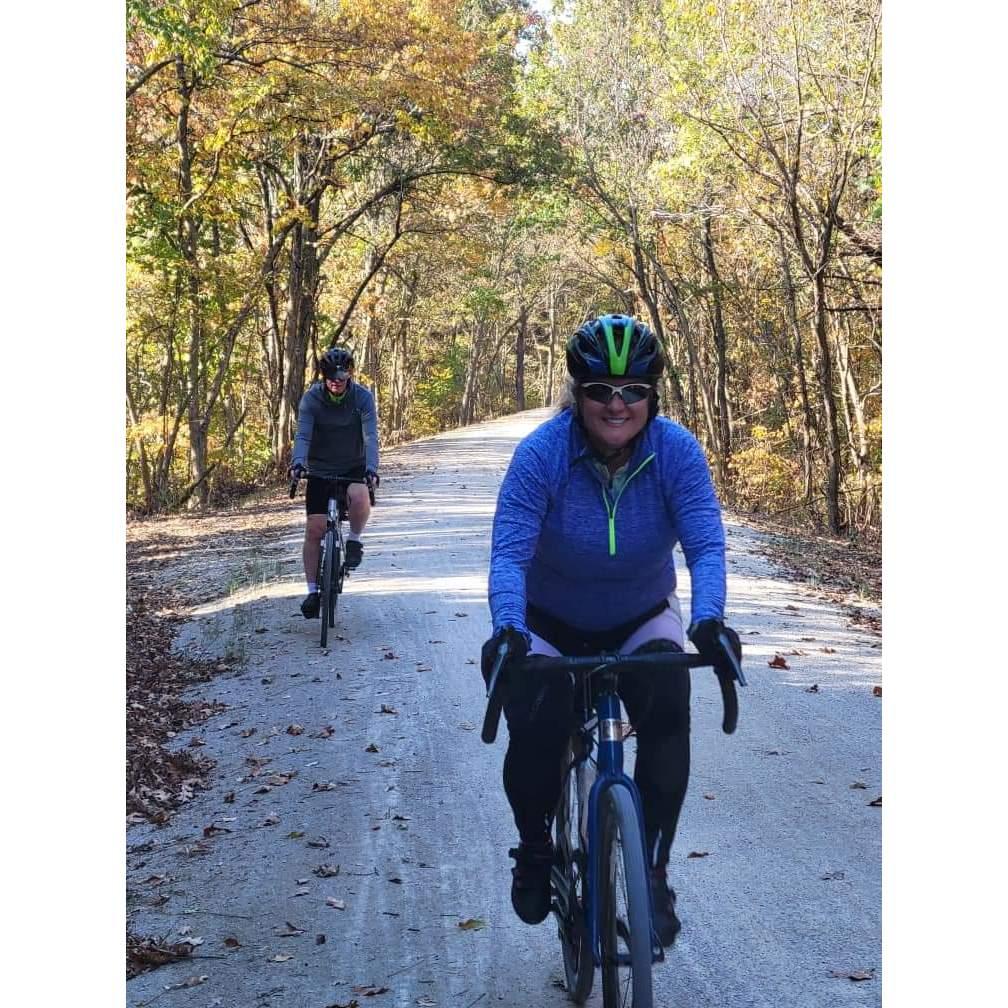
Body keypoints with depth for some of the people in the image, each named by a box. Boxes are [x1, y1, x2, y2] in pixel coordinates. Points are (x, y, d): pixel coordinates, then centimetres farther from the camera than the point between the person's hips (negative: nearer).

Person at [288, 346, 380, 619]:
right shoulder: (311, 398, -12)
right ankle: (312, 590, 4)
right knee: (314, 530, -7)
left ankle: (355, 540, -6)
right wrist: (298, 463, -40)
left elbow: (370, 436, -23)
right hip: (320, 469, 1)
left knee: (359, 496, -35)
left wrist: (371, 468, -39)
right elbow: (303, 435, -21)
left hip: (354, 468, -1)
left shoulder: (363, 397, -13)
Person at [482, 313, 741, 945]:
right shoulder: (541, 454, -24)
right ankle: (535, 851, 11)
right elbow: (509, 552, -31)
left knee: (667, 711, -26)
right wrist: (508, 627, -49)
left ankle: (652, 874, -10)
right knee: (535, 732, -22)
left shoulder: (677, 451, -19)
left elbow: (706, 544, -26)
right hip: (551, 624, -1)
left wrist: (709, 618, -45)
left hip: (642, 620, 1)